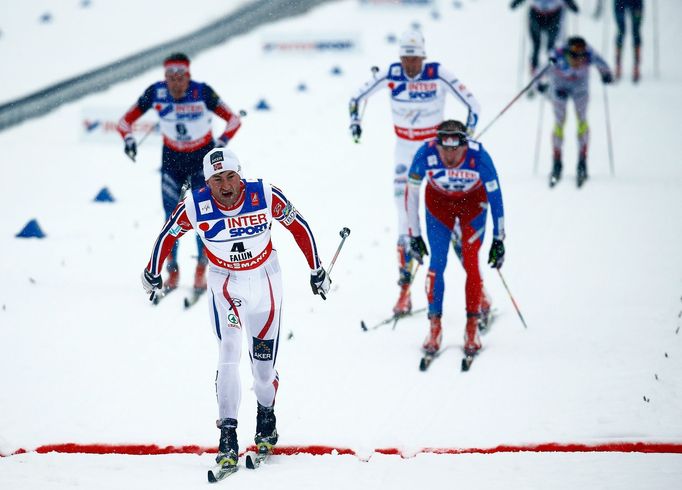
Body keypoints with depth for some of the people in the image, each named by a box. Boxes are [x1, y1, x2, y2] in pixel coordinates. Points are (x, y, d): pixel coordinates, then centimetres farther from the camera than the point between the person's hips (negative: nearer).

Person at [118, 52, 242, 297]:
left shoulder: (202, 92, -22)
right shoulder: (155, 93, -17)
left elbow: (233, 119, -17)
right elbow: (126, 121, -9)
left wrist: (222, 142, -34)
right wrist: (128, 138, -30)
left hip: (203, 158, -2)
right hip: (172, 159, 2)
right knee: (172, 218, -5)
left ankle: (201, 270, 10)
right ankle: (172, 272, 10)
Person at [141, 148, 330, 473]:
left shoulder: (265, 196, -22)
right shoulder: (195, 206, -21)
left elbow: (299, 227, -6)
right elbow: (167, 236, -2)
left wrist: (316, 269, 2)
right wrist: (152, 274, 11)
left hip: (265, 279, 0)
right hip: (224, 284, 0)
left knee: (264, 361, 2)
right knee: (228, 356, -16)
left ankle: (266, 414, 34)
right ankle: (227, 436, -9)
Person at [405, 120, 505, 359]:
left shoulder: (479, 157, -35)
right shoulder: (425, 155, -33)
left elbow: (495, 197, -21)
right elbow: (411, 194, -18)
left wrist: (499, 239, -15)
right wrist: (414, 236, -13)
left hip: (473, 201, -1)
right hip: (438, 201, 1)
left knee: (470, 261, -11)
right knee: (437, 262, -10)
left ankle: (472, 328, 1)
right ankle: (434, 328, 0)